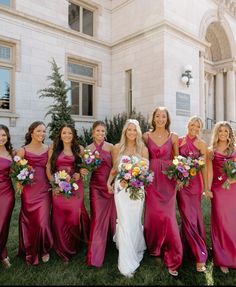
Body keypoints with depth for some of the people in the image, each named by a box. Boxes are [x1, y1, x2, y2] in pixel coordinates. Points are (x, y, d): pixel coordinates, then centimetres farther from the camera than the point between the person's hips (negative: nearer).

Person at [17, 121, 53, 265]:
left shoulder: (48, 149, 3)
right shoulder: (23, 150, -3)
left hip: (44, 190, 1)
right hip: (28, 190, -1)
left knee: (43, 222, 0)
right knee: (29, 222, 11)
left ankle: (44, 250, 28)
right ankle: (31, 252, 35)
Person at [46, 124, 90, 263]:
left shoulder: (79, 149, 5)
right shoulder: (53, 149, 4)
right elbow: (48, 169, 3)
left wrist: (79, 173, -10)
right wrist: (53, 184, -10)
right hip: (58, 187, 0)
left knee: (75, 215, 0)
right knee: (60, 217, 6)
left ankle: (74, 245, 28)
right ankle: (63, 249, 27)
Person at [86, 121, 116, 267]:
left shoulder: (110, 147, -1)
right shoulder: (88, 148, 2)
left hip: (110, 185, 0)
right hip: (96, 186, 0)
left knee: (111, 216, 11)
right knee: (97, 218, -1)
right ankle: (95, 256, 10)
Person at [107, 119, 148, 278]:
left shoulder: (143, 149, 1)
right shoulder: (117, 148, 3)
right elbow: (114, 168, 11)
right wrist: (109, 182, 1)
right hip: (121, 188, 0)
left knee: (135, 222, 11)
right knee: (125, 223, -1)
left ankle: (134, 251, 40)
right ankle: (128, 263, 11)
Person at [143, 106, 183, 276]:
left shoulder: (173, 137, 3)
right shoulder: (146, 136, 3)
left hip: (168, 179, 0)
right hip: (151, 178, 1)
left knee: (167, 216, 0)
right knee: (153, 215, 8)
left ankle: (171, 258, 15)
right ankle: (154, 249, 31)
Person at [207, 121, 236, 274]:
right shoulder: (211, 151, 6)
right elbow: (210, 172, 3)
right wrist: (208, 189, -4)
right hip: (218, 189, -1)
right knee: (220, 222, 5)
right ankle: (222, 259, 18)